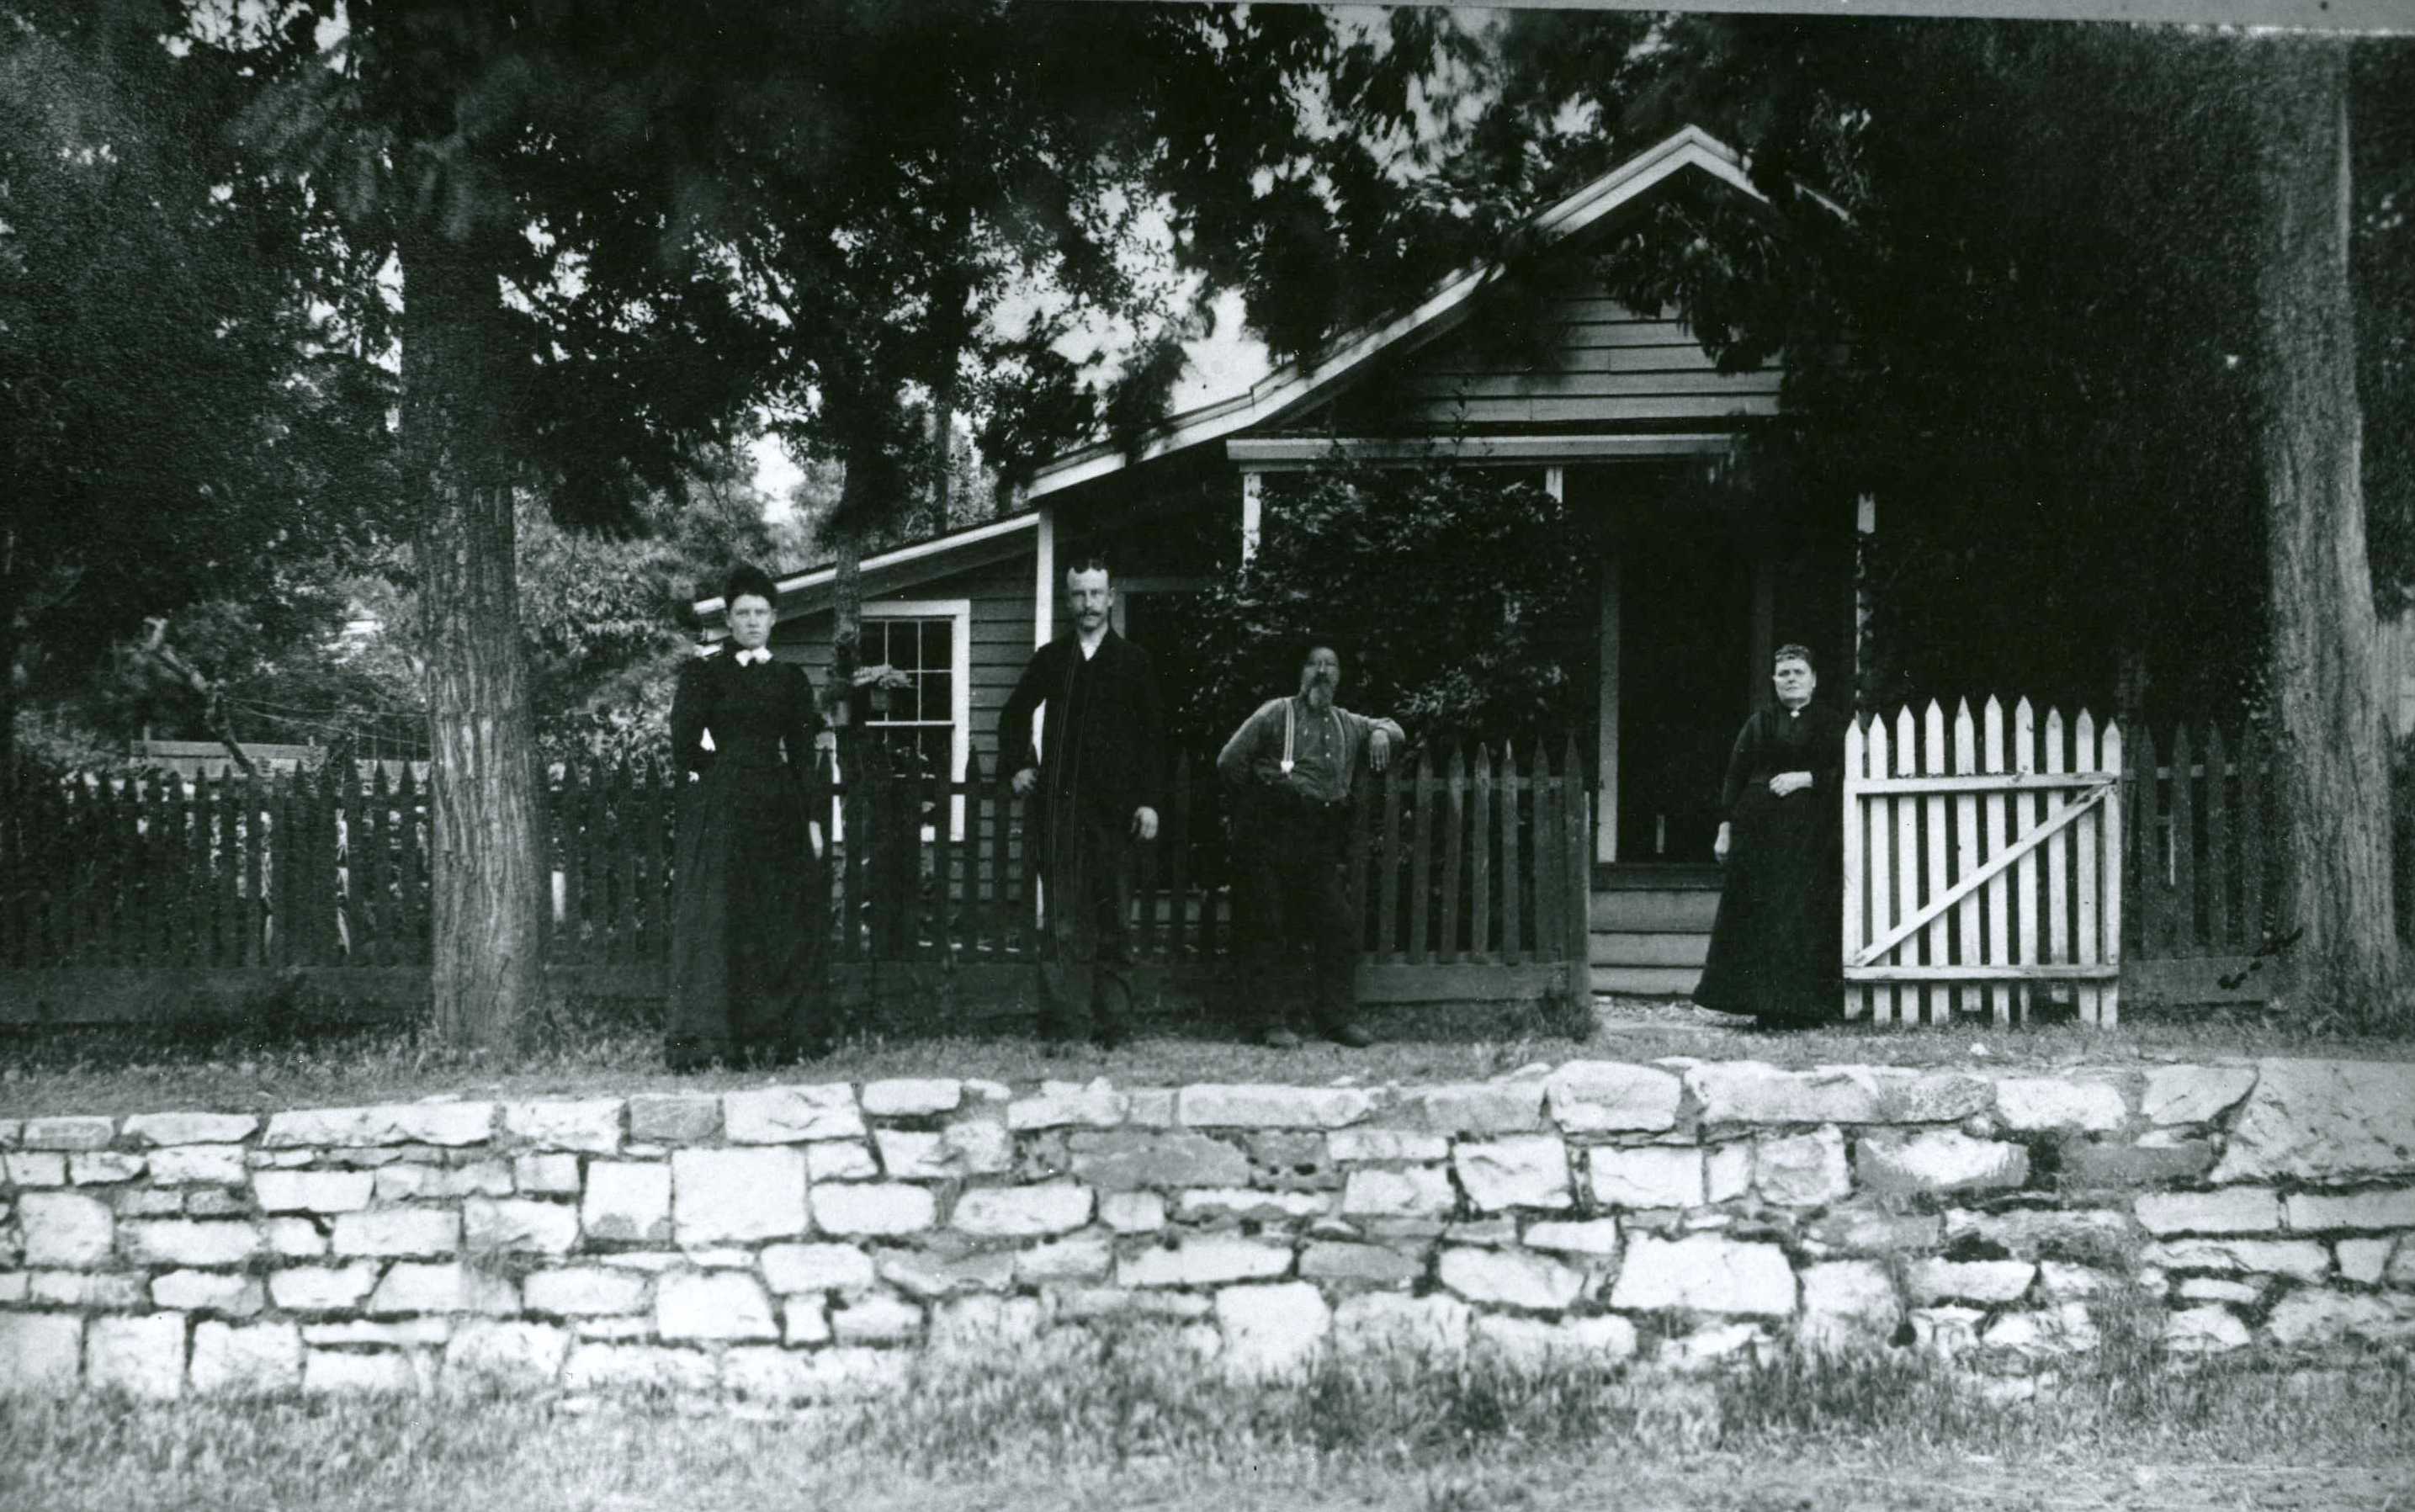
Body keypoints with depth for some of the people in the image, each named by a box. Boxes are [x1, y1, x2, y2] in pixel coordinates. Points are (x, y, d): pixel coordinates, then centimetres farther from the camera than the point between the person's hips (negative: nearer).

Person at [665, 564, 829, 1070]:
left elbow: (803, 755, 9)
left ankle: (778, 1034, 6)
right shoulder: (704, 672, 3)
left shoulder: (791, 679, 12)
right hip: (718, 809, -3)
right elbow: (686, 745, -3)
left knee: (782, 920, 1)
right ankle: (708, 1037, -6)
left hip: (776, 808, 3)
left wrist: (811, 819, 4)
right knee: (716, 917, -6)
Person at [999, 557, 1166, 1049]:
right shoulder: (1050, 658, 11)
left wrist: (1150, 800, -4)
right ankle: (1064, 1024, -6)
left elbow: (1153, 735, 4)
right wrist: (1019, 765, 10)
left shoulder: (1132, 661, 6)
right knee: (1064, 921, -4)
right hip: (1060, 806, 1)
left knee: (1114, 921, 2)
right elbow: (1014, 717, 24)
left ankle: (1113, 1027, 7)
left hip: (1116, 806, -1)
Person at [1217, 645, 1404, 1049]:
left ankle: (1338, 1016, 6)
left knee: (1339, 926, -2)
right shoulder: (1276, 714, 5)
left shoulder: (1347, 725, 18)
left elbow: (1393, 729, 33)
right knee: (1271, 928, -4)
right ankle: (1272, 1021, -1)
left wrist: (1381, 732, 10)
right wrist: (1259, 800, 5)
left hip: (1325, 845, 4)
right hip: (1272, 841, -4)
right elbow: (1229, 762, 3)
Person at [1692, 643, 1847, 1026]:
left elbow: (1844, 772, 0)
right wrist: (1725, 828, 3)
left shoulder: (1831, 725, 9)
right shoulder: (1758, 725, 13)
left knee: (1804, 918, -7)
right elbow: (1735, 777, 10)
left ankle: (1797, 1005, -4)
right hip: (1758, 832, 2)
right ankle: (1767, 1007, 0)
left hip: (1810, 834, -1)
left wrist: (1804, 778, -12)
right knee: (1757, 918, -3)